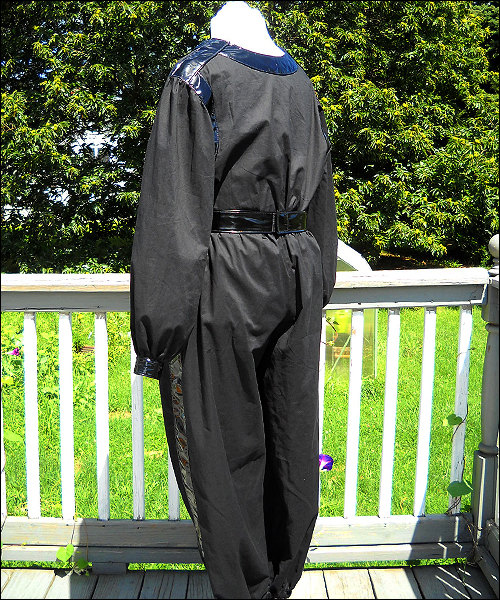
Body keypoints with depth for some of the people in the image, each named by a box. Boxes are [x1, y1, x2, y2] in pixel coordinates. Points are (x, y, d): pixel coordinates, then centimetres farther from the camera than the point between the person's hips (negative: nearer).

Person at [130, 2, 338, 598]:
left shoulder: (196, 74, 0)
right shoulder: (302, 87, 17)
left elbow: (174, 203, -13)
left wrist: (157, 323, -16)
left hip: (225, 276, -6)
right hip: (298, 270, 6)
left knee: (222, 446, 4)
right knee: (290, 439, 13)